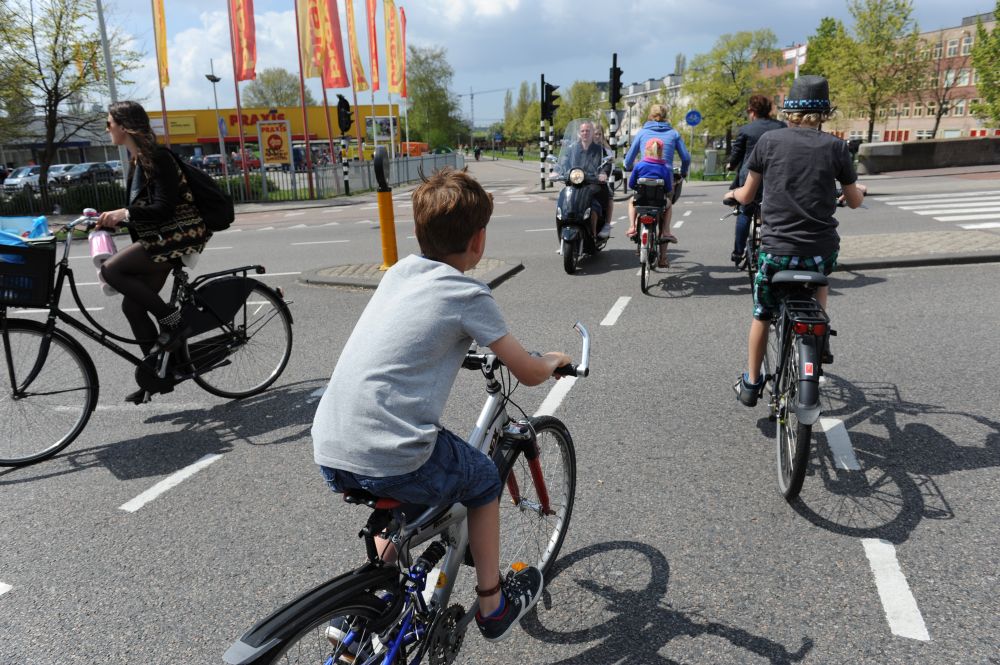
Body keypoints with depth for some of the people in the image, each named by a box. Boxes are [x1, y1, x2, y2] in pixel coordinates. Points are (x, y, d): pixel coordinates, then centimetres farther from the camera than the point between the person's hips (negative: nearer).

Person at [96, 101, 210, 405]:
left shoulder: (157, 157, -13)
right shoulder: (137, 160, 15)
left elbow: (163, 208, -22)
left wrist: (124, 213, -25)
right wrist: (111, 219, 11)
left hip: (179, 235, -9)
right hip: (160, 238, 9)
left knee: (111, 270, -21)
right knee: (132, 304, 6)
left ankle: (172, 319, -9)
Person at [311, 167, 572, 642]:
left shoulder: (398, 273, 13)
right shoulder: (468, 295, -5)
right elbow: (529, 374, 1)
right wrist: (556, 361, 22)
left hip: (328, 456, 6)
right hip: (391, 460, -6)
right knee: (483, 481, 21)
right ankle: (493, 606, 32)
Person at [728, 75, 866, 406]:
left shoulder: (769, 141, -2)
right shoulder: (836, 146, 1)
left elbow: (747, 196, 5)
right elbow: (854, 201, 13)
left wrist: (734, 193, 29)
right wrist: (860, 190, 36)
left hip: (776, 250, -1)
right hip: (822, 251, 1)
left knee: (761, 315, 19)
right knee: (819, 279, 37)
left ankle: (751, 384, 26)